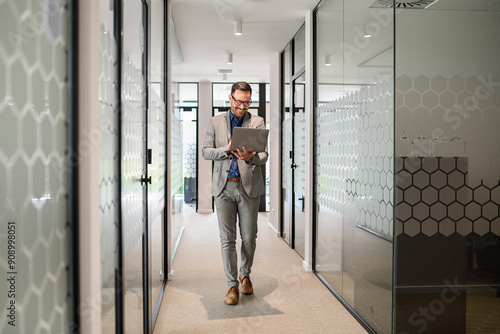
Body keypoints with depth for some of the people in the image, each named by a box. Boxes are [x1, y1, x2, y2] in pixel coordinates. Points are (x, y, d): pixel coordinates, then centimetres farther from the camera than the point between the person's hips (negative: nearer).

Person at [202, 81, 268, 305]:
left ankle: (245, 274, 31)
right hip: (224, 187, 0)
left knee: (249, 237, 7)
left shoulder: (257, 122, 6)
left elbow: (264, 155, -2)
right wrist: (227, 149, -14)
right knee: (227, 239, 1)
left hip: (249, 186, 0)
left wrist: (251, 157, -25)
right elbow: (205, 152, 4)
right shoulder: (216, 122, 9)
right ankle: (232, 284, 12)